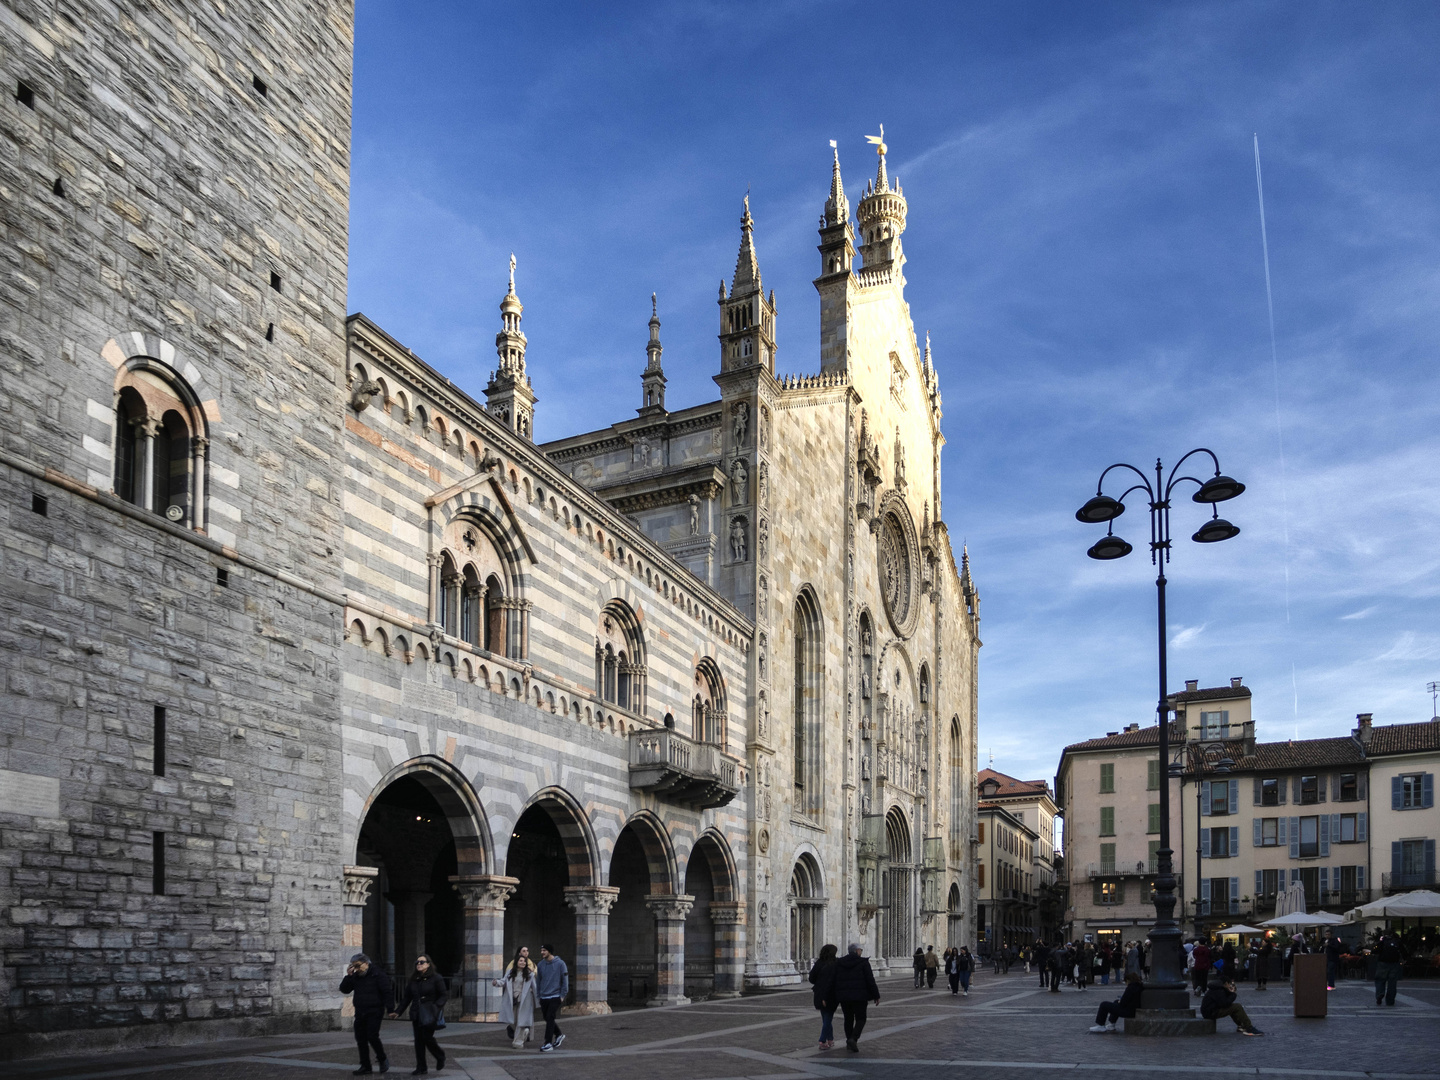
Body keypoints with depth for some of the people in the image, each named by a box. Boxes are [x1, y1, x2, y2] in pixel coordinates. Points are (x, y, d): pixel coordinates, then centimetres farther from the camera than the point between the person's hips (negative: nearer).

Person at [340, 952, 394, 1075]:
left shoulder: (378, 975, -6)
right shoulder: (355, 977, 12)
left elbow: (387, 992, -9)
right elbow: (344, 989, 9)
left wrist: (387, 1008, -18)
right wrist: (348, 976, -4)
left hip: (374, 1012, -6)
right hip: (360, 1013, 7)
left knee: (372, 1036, -14)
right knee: (361, 1039, 4)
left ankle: (382, 1059, 8)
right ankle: (365, 1066, 12)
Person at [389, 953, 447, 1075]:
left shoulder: (435, 978, -3)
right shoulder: (413, 980, 13)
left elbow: (443, 995, -3)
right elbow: (406, 998, 15)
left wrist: (437, 1006, -18)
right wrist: (398, 1012, 8)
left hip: (430, 1014, -5)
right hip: (417, 1014, 5)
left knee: (427, 1037, -10)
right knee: (418, 1040, 3)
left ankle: (440, 1057, 17)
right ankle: (421, 1067, 10)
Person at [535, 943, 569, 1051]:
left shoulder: (560, 963, -6)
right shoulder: (540, 965, 6)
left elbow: (565, 980, -4)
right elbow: (538, 981, 14)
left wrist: (562, 995, -7)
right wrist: (538, 995, 10)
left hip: (555, 996, -5)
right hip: (543, 997, 5)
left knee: (550, 1018, -11)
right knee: (547, 1018, 11)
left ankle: (548, 1043, -7)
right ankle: (559, 1035, 33)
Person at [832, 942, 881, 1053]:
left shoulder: (839, 963, 6)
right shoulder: (863, 963, -6)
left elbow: (834, 981, 8)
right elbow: (870, 981, -7)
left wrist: (834, 997, 14)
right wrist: (876, 996, -1)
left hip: (844, 997, 4)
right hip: (859, 997, -4)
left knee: (848, 1019, 16)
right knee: (860, 1019, 3)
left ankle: (849, 1042, 18)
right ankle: (853, 1039, -18)